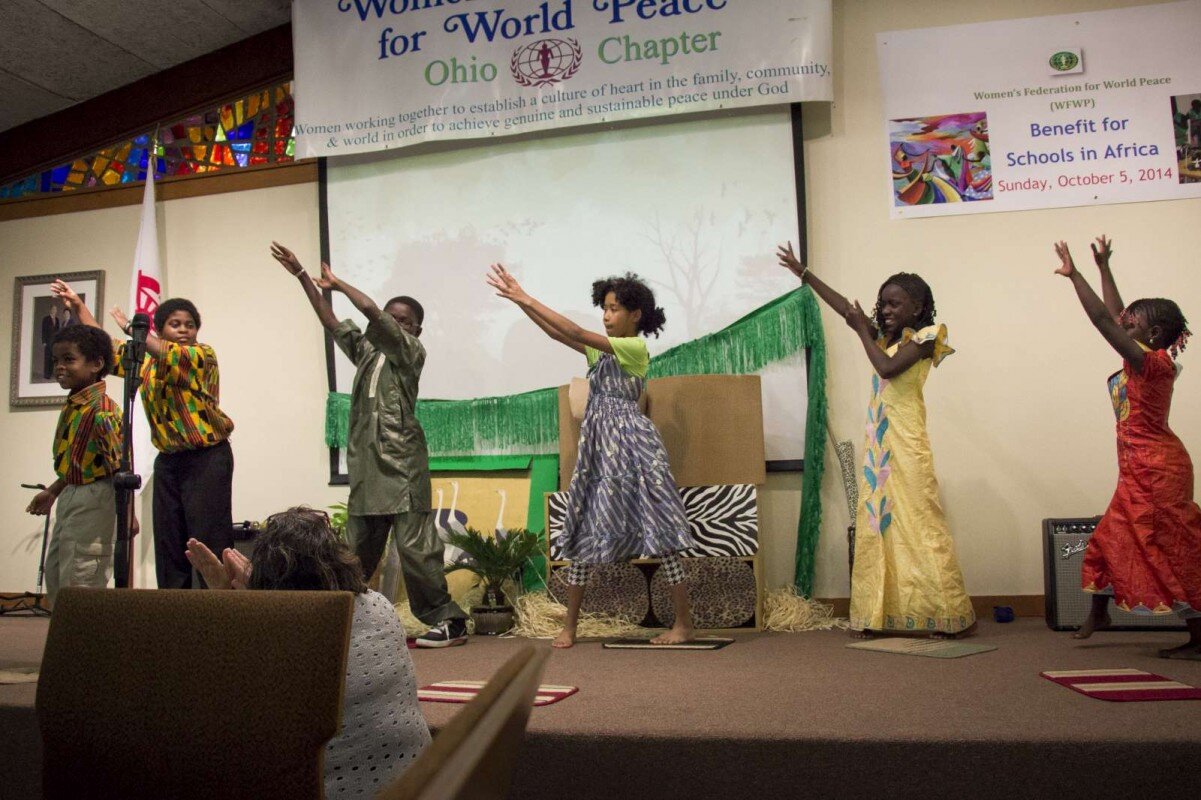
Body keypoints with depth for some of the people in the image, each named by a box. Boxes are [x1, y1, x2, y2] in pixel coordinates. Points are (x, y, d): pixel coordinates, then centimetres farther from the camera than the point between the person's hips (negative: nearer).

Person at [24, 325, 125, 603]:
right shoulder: (71, 406, 8)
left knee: (80, 581, -4)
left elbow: (120, 465, -23)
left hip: (94, 499, -10)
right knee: (54, 575, 19)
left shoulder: (101, 409, -20)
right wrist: (52, 492, 24)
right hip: (70, 496, 10)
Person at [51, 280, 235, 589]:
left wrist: (131, 328, -12)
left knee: (210, 542, -9)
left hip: (207, 459, -7)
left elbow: (171, 355, -22)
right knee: (168, 544, 9)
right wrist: (78, 306, 17)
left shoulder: (203, 355, -4)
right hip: (168, 460, 7)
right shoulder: (147, 361, 15)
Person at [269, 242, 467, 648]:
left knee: (414, 547, -8)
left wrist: (336, 283, 4)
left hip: (402, 465, -7)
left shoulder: (411, 352, -1)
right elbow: (329, 320, 16)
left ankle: (447, 621, -1)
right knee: (357, 551, 9)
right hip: (367, 465, 7)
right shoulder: (366, 350, 19)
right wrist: (301, 275, 12)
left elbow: (372, 311, -10)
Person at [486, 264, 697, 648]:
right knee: (585, 527, 7)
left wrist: (527, 299, -12)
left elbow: (577, 333, -13)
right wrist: (520, 301, -4)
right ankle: (570, 625, 16)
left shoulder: (636, 348, -7)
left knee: (659, 528, -5)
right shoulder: (600, 351, 16)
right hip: (597, 445, 8)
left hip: (630, 443, -8)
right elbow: (557, 334, 6)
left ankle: (684, 622, 4)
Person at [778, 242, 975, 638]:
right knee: (875, 525, 6)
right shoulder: (882, 336, 15)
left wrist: (863, 330, -5)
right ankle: (872, 615, 10)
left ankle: (946, 615, 1)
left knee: (919, 524, -6)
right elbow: (844, 306, 17)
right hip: (877, 442, 7)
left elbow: (888, 368, -17)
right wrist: (803, 273, 17)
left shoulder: (923, 337, -3)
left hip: (906, 442, -7)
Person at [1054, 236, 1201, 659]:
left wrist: (1074, 275, -20)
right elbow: (1115, 316, 15)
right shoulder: (1149, 362, 7)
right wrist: (1103, 268, 20)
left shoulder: (1151, 362, -17)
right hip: (1141, 470, 10)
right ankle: (1099, 613, 27)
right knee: (1110, 540, 16)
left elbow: (1104, 320, -23)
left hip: (1157, 469, -10)